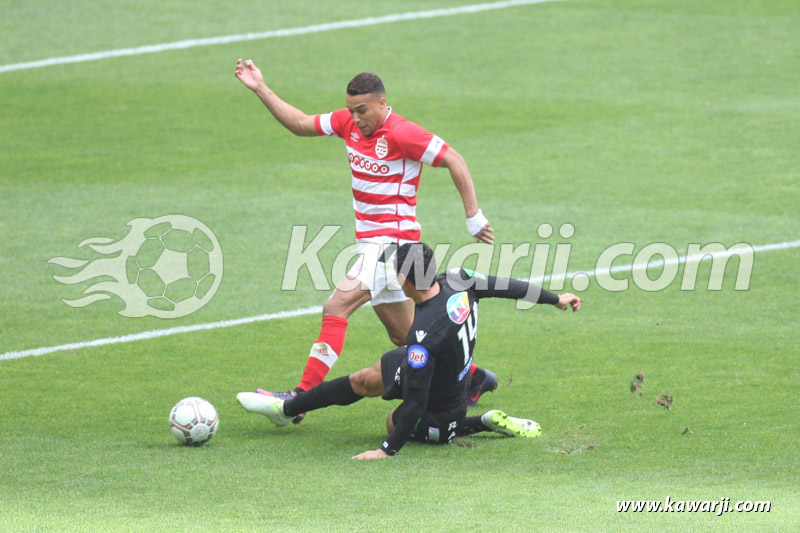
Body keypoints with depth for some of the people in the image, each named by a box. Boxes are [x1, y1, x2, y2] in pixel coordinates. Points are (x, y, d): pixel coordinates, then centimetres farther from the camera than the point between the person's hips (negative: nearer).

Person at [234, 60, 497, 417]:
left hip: (393, 239, -9)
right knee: (404, 334, 15)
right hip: (372, 240, 9)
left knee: (336, 308, -20)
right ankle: (474, 378, 29)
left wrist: (474, 217, -14)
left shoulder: (401, 134, -17)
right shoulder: (349, 122, 6)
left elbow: (454, 161, -15)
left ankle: (302, 396, -23)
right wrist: (261, 89, 10)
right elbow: (300, 125, 16)